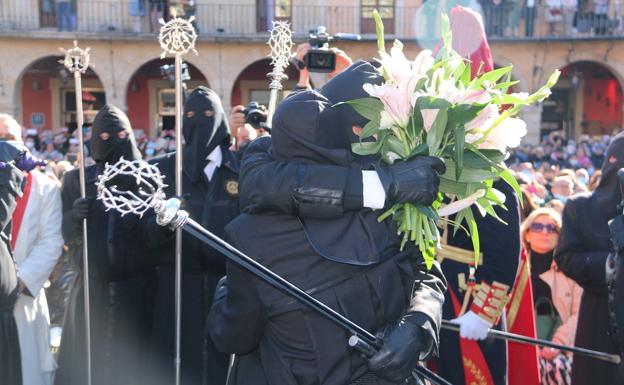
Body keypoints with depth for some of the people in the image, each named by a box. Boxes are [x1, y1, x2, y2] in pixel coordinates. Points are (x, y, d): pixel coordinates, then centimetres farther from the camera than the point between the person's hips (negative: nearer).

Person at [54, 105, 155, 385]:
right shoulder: (76, 180, 8)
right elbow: (66, 235, 5)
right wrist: (74, 217, -15)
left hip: (136, 289, -1)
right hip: (91, 288, 1)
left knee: (132, 361, 0)